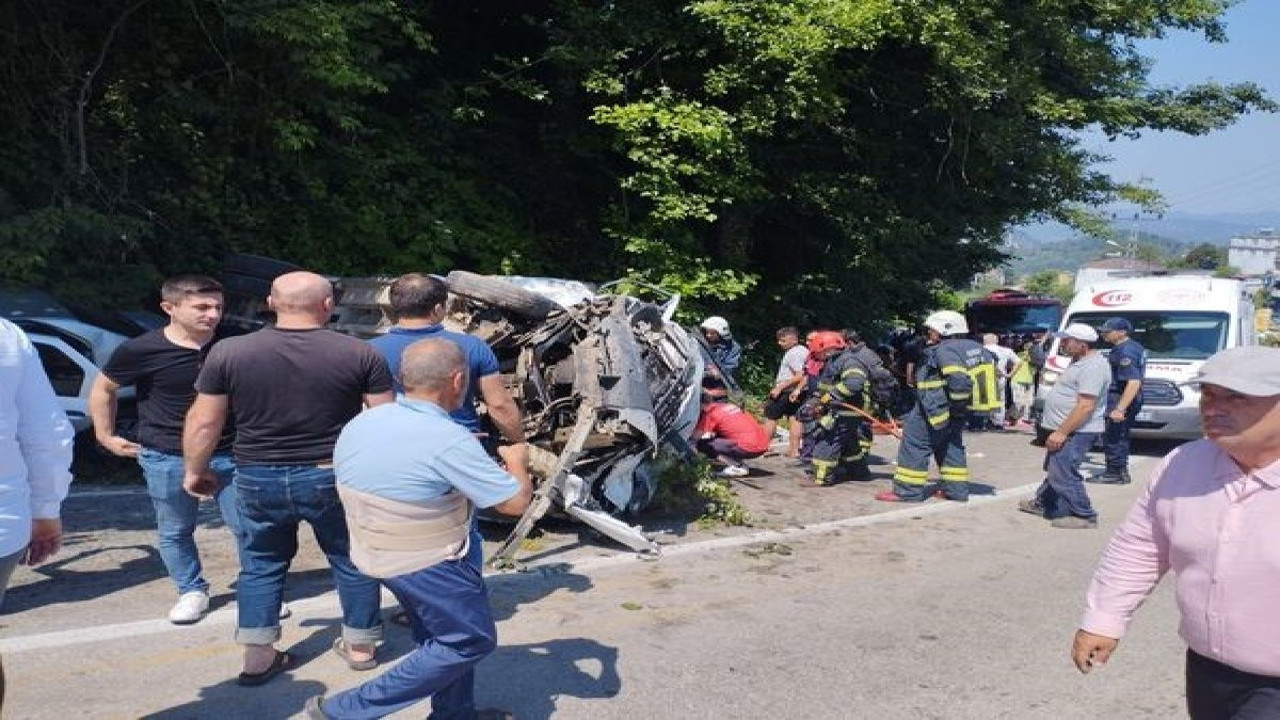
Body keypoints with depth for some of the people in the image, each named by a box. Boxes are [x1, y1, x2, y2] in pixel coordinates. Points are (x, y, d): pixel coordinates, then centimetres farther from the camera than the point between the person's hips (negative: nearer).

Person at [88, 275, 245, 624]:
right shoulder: (140, 350, -11)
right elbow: (103, 389, 6)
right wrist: (105, 435, 7)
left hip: (229, 454, 1)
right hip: (166, 459, -1)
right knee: (174, 531, 12)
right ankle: (192, 591, 31)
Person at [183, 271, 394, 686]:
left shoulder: (228, 353, -6)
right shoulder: (359, 354, -9)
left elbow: (203, 423, -2)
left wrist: (194, 471, 13)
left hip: (258, 478, 1)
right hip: (334, 476, -1)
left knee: (261, 565, 18)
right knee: (351, 560, 16)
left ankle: (258, 656, 20)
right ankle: (359, 645, 26)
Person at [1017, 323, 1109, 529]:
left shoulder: (1093, 367, -22)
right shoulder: (1081, 361, 13)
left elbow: (1086, 406, -27)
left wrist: (1061, 432, -27)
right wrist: (1059, 430, 23)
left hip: (1076, 431, -11)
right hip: (1066, 429, 11)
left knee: (1063, 474, -10)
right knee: (1054, 469, 22)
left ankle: (1085, 517, -1)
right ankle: (1042, 504, 36)